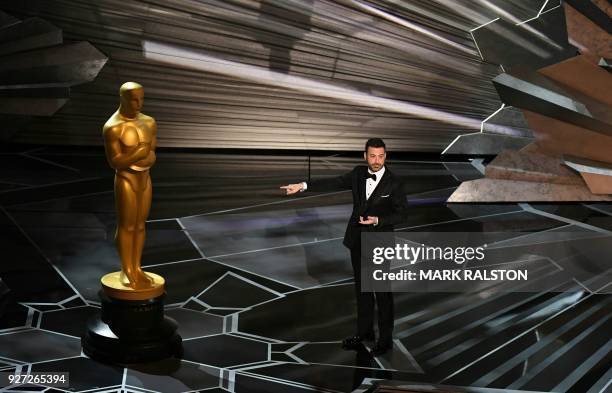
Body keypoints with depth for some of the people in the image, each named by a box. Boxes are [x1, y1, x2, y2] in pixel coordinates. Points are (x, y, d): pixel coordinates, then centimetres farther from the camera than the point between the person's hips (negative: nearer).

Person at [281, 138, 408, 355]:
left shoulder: (393, 183, -14)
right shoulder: (358, 173, 0)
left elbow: (401, 213, -8)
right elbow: (335, 182, -4)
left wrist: (378, 220, -23)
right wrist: (303, 185, -13)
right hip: (357, 241, 5)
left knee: (382, 291, 5)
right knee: (362, 288, 15)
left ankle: (385, 337, 17)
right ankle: (364, 331, 28)